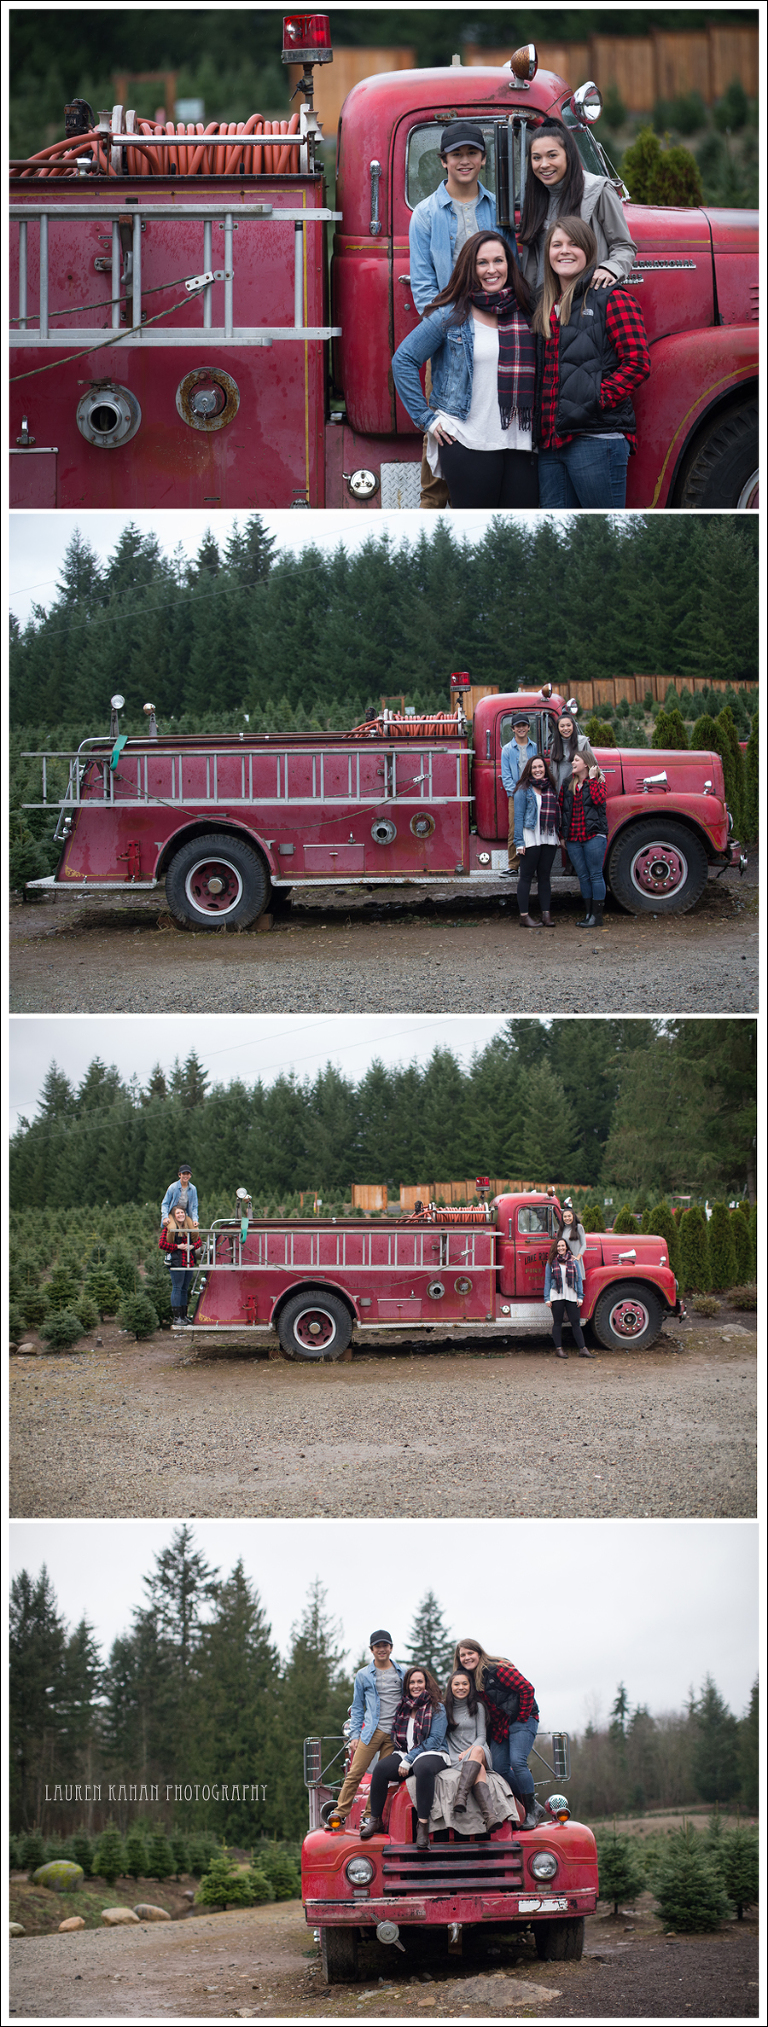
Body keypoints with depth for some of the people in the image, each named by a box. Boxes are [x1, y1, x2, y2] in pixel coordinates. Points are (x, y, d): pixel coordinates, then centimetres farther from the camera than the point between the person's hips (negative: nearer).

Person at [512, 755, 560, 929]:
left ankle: (546, 915, 9)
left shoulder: (551, 789, 14)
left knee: (545, 876, 7)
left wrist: (560, 836, 9)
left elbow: (556, 813, 17)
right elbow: (518, 816, -6)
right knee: (526, 876, -2)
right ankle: (524, 916, 0)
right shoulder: (524, 790, -2)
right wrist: (519, 842, -12)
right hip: (531, 838, -5)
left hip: (549, 839, 5)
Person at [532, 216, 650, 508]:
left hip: (596, 438, -7)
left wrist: (598, 400, -14)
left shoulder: (611, 298, 0)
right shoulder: (546, 307, 21)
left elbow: (637, 363, -7)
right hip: (551, 441, 7)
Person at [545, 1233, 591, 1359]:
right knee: (557, 1322, 3)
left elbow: (579, 1279, 10)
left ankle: (582, 1349, 2)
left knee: (575, 1322, 0)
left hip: (571, 1296, 1)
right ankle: (559, 1349, 9)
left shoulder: (574, 1261, 8)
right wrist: (547, 1298, 2)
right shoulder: (551, 1263, 6)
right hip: (556, 1296, -1)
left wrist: (580, 1297, 5)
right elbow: (547, 1281, 7)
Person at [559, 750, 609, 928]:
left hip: (593, 835, -5)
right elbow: (562, 810, 14)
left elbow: (599, 799, -17)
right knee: (583, 876, 8)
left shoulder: (597, 782, 2)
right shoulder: (567, 785, 13)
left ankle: (597, 915, 0)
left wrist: (592, 779, -10)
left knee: (595, 875, -3)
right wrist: (563, 835, 10)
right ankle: (589, 912, 14)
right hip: (573, 838, 5)